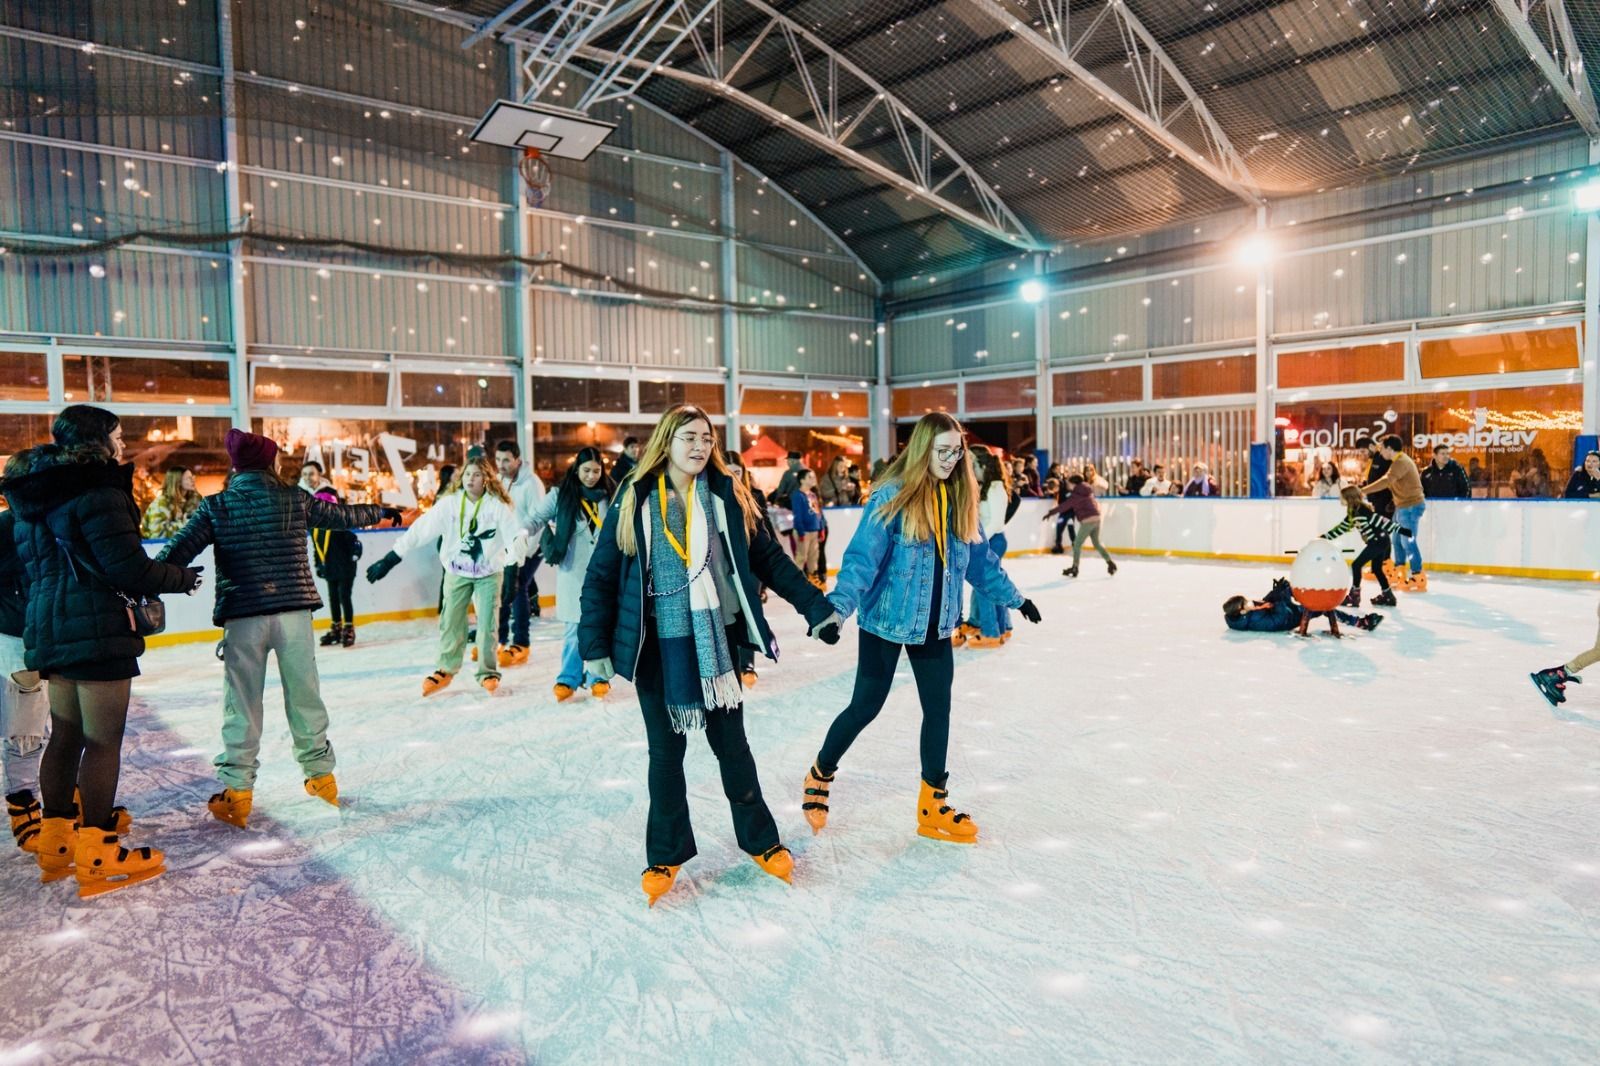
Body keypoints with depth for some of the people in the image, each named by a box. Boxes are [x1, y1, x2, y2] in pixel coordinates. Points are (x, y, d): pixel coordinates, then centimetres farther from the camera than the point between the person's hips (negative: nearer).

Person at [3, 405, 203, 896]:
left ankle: (55, 840, 27)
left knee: (65, 734, 17)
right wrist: (181, 577, -3)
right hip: (96, 629, -9)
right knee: (103, 739, -3)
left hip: (48, 628, 9)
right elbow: (130, 569, -18)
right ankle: (96, 854, 2)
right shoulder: (98, 492, -14)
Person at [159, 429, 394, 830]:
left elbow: (178, 551, -3)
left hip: (243, 617, -1)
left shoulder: (216, 506, 2)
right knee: (305, 695, 12)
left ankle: (237, 791, 9)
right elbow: (342, 515, 17)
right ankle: (320, 774, 24)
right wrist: (381, 512, 34)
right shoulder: (294, 499, 4)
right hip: (293, 612, 1)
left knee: (242, 704, 6)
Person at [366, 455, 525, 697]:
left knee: (487, 624, -1)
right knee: (450, 623, 8)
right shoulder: (450, 503, -12)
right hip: (457, 573, 2)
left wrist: (520, 540, -47)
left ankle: (488, 672, 17)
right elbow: (421, 529, -14)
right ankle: (445, 670, 27)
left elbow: (515, 532, -21)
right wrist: (391, 558, -15)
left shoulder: (498, 505, -15)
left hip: (488, 573, -2)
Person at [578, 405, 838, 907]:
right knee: (666, 749, 11)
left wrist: (816, 606, -1)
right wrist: (595, 643, -9)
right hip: (658, 645, -1)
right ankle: (666, 854, 27)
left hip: (716, 639, 1)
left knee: (731, 744, 13)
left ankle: (761, 841, 30)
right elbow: (602, 574, -3)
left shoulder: (727, 495, -1)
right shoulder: (635, 499, -5)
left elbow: (769, 558, 3)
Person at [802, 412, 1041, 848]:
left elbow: (980, 559, 13)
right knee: (866, 706, 5)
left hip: (936, 624, 6)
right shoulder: (893, 496, -17)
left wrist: (1014, 597, 19)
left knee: (938, 708, 10)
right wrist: (839, 606, -35)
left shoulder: (960, 498, 2)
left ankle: (934, 804, 26)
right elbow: (862, 557, -23)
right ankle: (820, 776, 31)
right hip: (887, 620, -5)